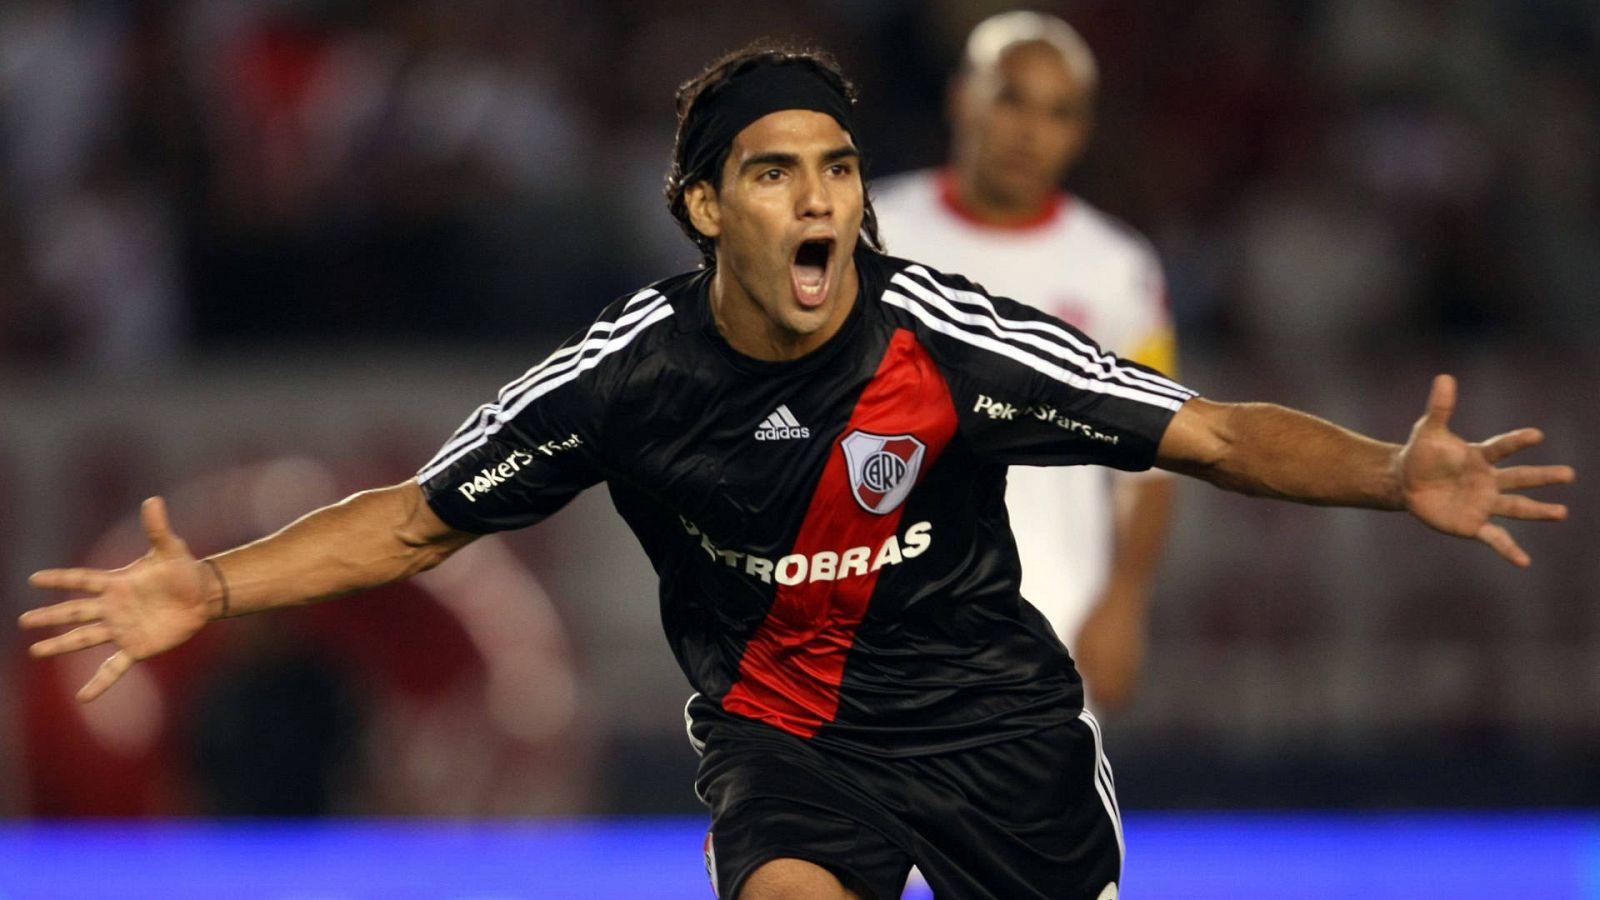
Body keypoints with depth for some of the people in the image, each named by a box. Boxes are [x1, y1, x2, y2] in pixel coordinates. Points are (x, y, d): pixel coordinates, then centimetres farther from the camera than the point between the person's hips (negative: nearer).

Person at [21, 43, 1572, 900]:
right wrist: (214, 587, -18)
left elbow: (1214, 434, -19)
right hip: (779, 730, 0)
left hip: (988, 709, 0)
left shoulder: (949, 341, -21)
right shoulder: (629, 373, -16)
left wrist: (1395, 476, -35)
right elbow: (417, 518, -5)